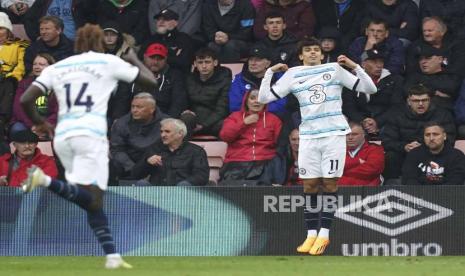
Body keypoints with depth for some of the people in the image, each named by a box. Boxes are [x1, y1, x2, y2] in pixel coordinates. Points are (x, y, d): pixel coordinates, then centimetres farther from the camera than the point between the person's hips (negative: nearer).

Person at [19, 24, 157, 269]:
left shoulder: (56, 68, 17)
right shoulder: (108, 62, 9)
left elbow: (26, 100, 8)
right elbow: (151, 82, 14)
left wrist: (39, 122, 26)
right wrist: (134, 60, 32)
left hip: (62, 137, 5)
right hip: (90, 135, -5)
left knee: (93, 203, 10)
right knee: (91, 198, -15)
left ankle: (112, 256, 2)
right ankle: (45, 181, -36)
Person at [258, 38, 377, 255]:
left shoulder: (334, 69, 5)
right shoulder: (293, 75, 9)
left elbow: (370, 89, 4)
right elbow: (264, 98, 9)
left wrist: (355, 67, -7)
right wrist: (270, 72, 2)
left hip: (334, 134, -2)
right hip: (308, 136, 2)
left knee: (329, 183, -4)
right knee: (309, 184, 0)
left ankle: (324, 234, 1)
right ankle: (311, 234, 6)